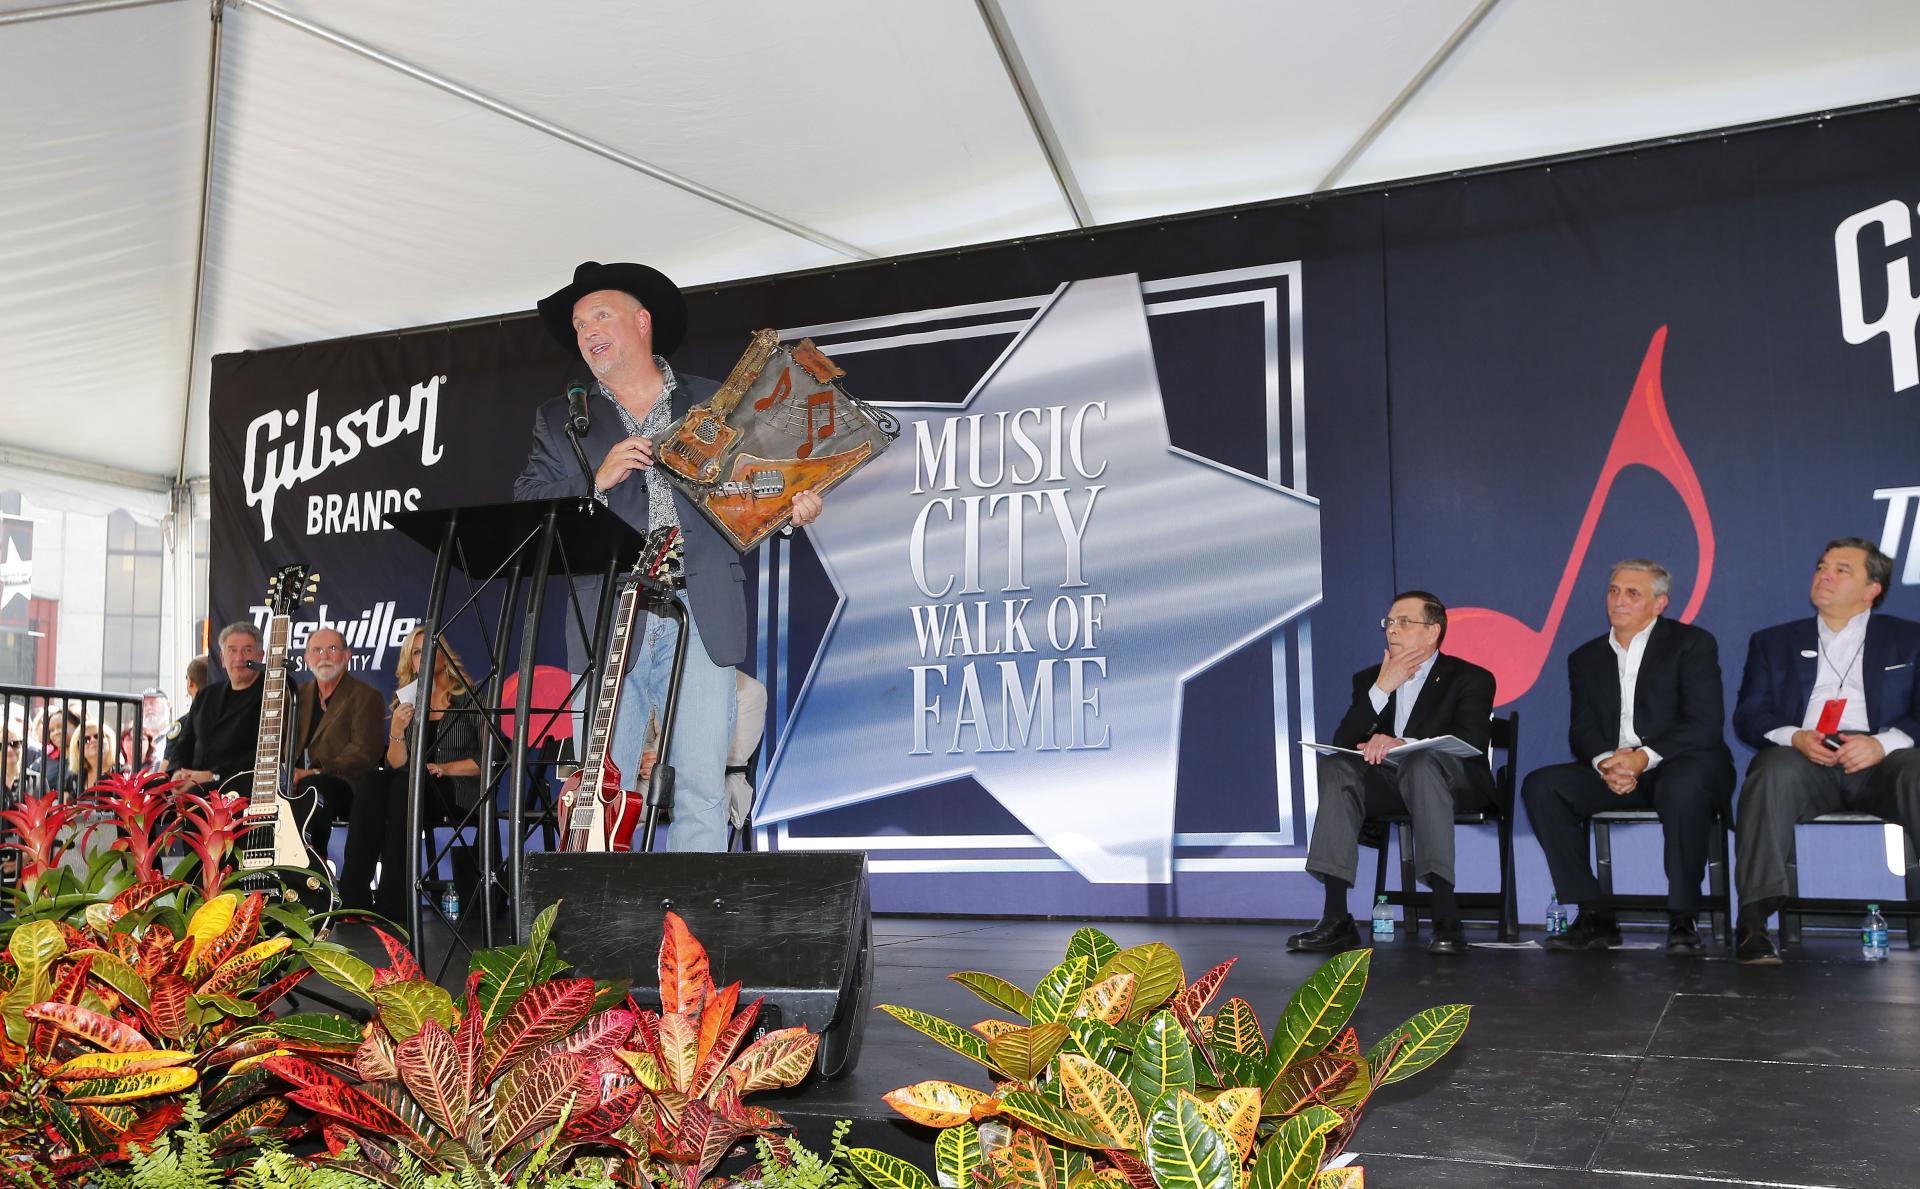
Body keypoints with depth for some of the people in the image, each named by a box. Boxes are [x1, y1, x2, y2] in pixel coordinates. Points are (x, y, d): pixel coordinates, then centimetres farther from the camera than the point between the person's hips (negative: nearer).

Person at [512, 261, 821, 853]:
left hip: (700, 623, -1)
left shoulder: (715, 404, 16)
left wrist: (792, 510, -4)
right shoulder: (560, 420, 18)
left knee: (702, 792, -6)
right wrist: (596, 481, -8)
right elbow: (525, 510, 7)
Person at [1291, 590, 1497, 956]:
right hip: (1389, 784, 4)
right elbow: (1343, 741, 1)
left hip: (1454, 784, -4)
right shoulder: (1369, 680, 14)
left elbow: (1471, 741, -17)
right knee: (1335, 766, -26)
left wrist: (1403, 744, -32)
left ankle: (1446, 919, -42)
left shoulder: (1471, 678, 1)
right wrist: (1382, 689, -10)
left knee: (1422, 761, -38)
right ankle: (1336, 919, -32)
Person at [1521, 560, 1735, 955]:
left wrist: (1643, 757, -24)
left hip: (1680, 765, -4)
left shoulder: (1693, 644, 2)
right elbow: (1582, 730, 7)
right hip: (1612, 773, 5)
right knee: (1540, 785, -20)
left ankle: (1683, 919, -24)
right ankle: (1594, 916, -18)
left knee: (1682, 785, -39)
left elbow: (1705, 725, -10)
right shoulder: (1586, 658, 16)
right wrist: (1605, 761, -17)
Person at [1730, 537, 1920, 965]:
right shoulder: (1774, 641, 24)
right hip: (1804, 756, 0)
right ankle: (1754, 920, -40)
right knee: (1772, 773, -35)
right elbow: (1748, 716, 12)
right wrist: (1796, 737, -10)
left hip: (1881, 758, 0)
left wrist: (1883, 743, -15)